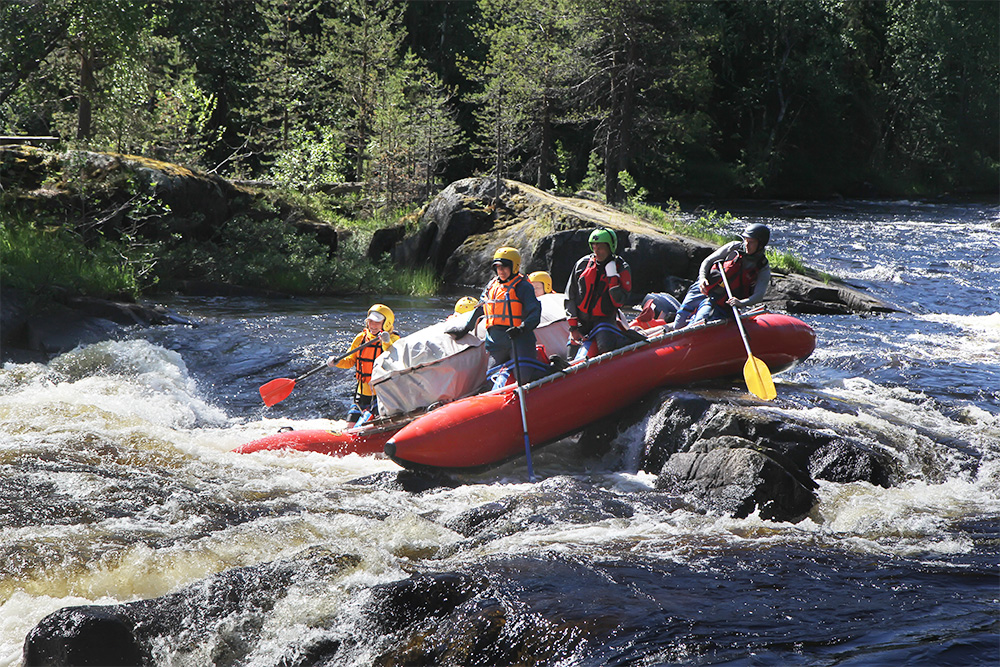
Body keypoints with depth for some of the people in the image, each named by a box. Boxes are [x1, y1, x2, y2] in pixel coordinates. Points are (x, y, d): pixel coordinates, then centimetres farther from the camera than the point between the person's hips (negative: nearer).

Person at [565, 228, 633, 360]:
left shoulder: (621, 268, -5)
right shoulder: (583, 264, 1)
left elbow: (619, 301, -15)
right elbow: (570, 296, 4)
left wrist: (612, 276, -21)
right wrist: (573, 328, -1)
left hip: (605, 319, -3)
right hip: (581, 320, 3)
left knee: (606, 345, -34)